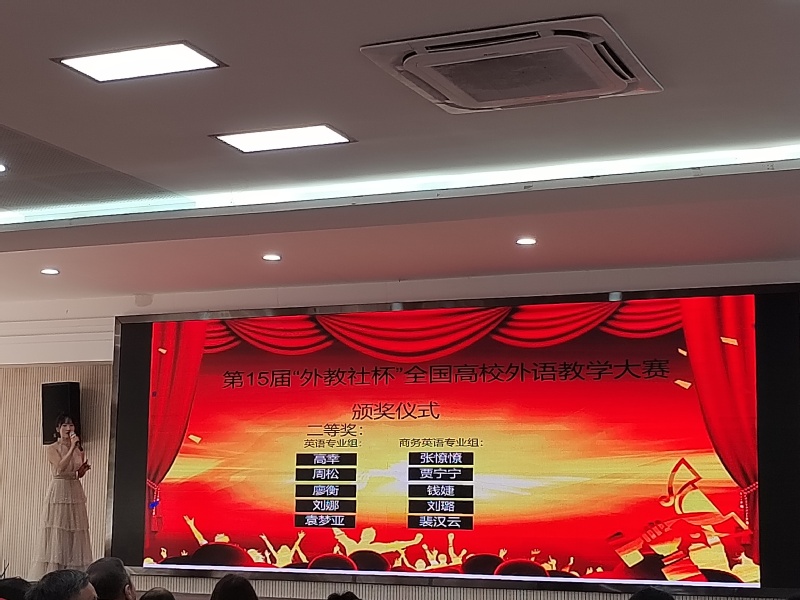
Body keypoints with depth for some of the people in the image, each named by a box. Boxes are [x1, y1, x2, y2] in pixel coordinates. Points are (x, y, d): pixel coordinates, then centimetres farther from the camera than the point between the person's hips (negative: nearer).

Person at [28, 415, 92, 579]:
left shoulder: (78, 449, 11)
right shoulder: (52, 449, -4)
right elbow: (61, 467, -19)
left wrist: (83, 469, -4)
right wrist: (72, 448, -21)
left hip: (75, 491, 5)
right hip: (59, 492, -5)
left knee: (75, 535, 3)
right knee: (56, 536, -6)